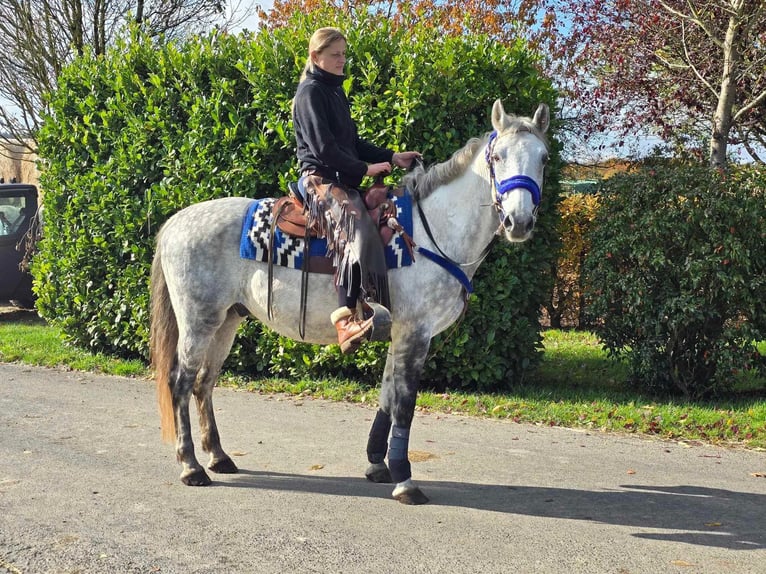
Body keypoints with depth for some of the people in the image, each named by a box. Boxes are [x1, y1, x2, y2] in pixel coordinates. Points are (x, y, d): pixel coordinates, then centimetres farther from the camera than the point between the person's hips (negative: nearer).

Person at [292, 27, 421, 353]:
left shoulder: (335, 92, 21)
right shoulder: (311, 92, -6)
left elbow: (353, 143, 22)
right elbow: (323, 148, -16)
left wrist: (391, 157, 12)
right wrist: (365, 168, -16)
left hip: (343, 179, 10)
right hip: (321, 177, -10)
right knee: (360, 228, -34)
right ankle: (346, 316, -41)